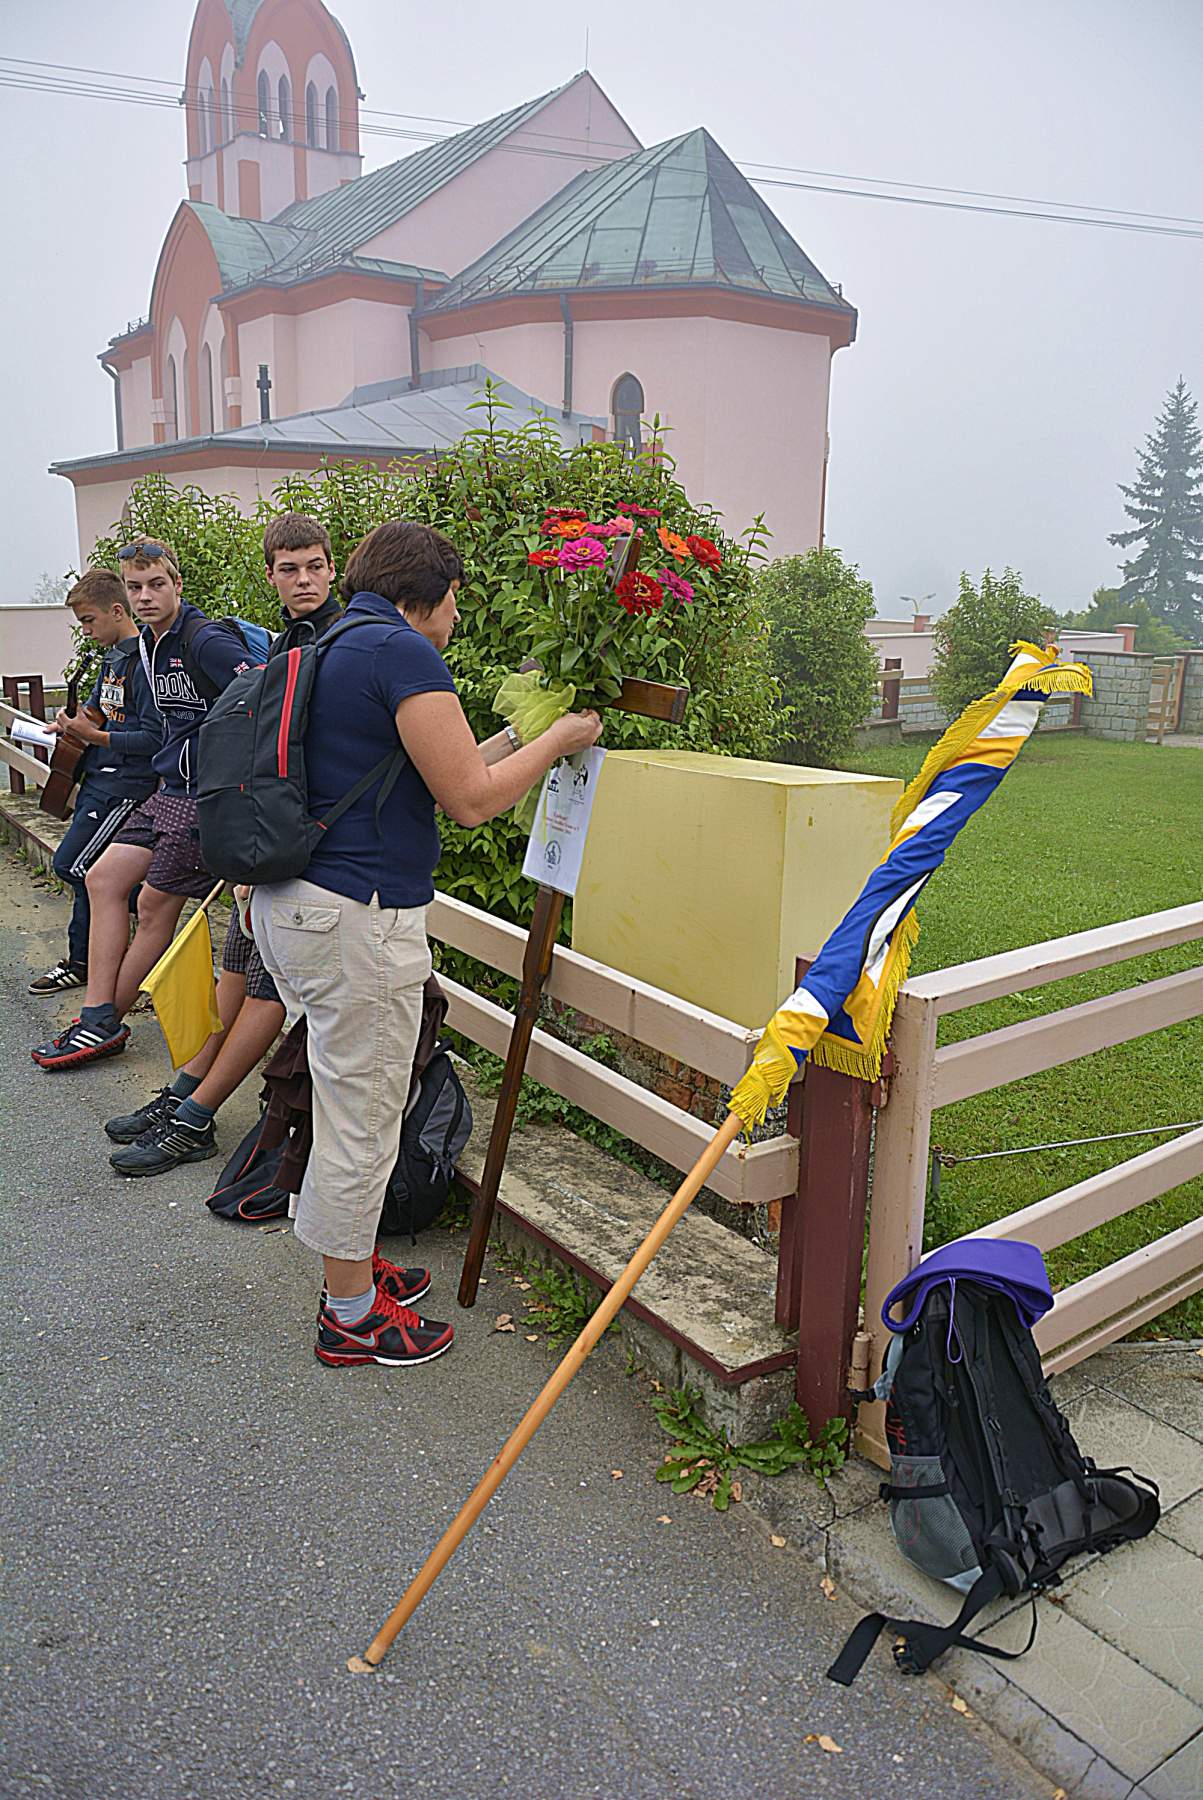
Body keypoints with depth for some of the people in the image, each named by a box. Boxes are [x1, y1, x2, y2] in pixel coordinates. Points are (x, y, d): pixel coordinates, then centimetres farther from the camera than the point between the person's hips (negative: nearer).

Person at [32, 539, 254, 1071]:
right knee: (103, 879, 7)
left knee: (156, 904, -1)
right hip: (167, 790, 10)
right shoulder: (150, 645, 13)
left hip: (204, 797, -10)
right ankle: (97, 1019, 11)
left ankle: (104, 1025, 15)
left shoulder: (207, 640, -17)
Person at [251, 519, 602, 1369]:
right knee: (361, 1117, 3)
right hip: (357, 918, -10)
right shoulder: (403, 652, -12)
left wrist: (514, 736, 22)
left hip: (290, 903, 10)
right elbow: (470, 799, -14)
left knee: (353, 1101, 23)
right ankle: (351, 1319, 19)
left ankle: (354, 1263, 39)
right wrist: (557, 740, 1)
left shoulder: (332, 649, 19)